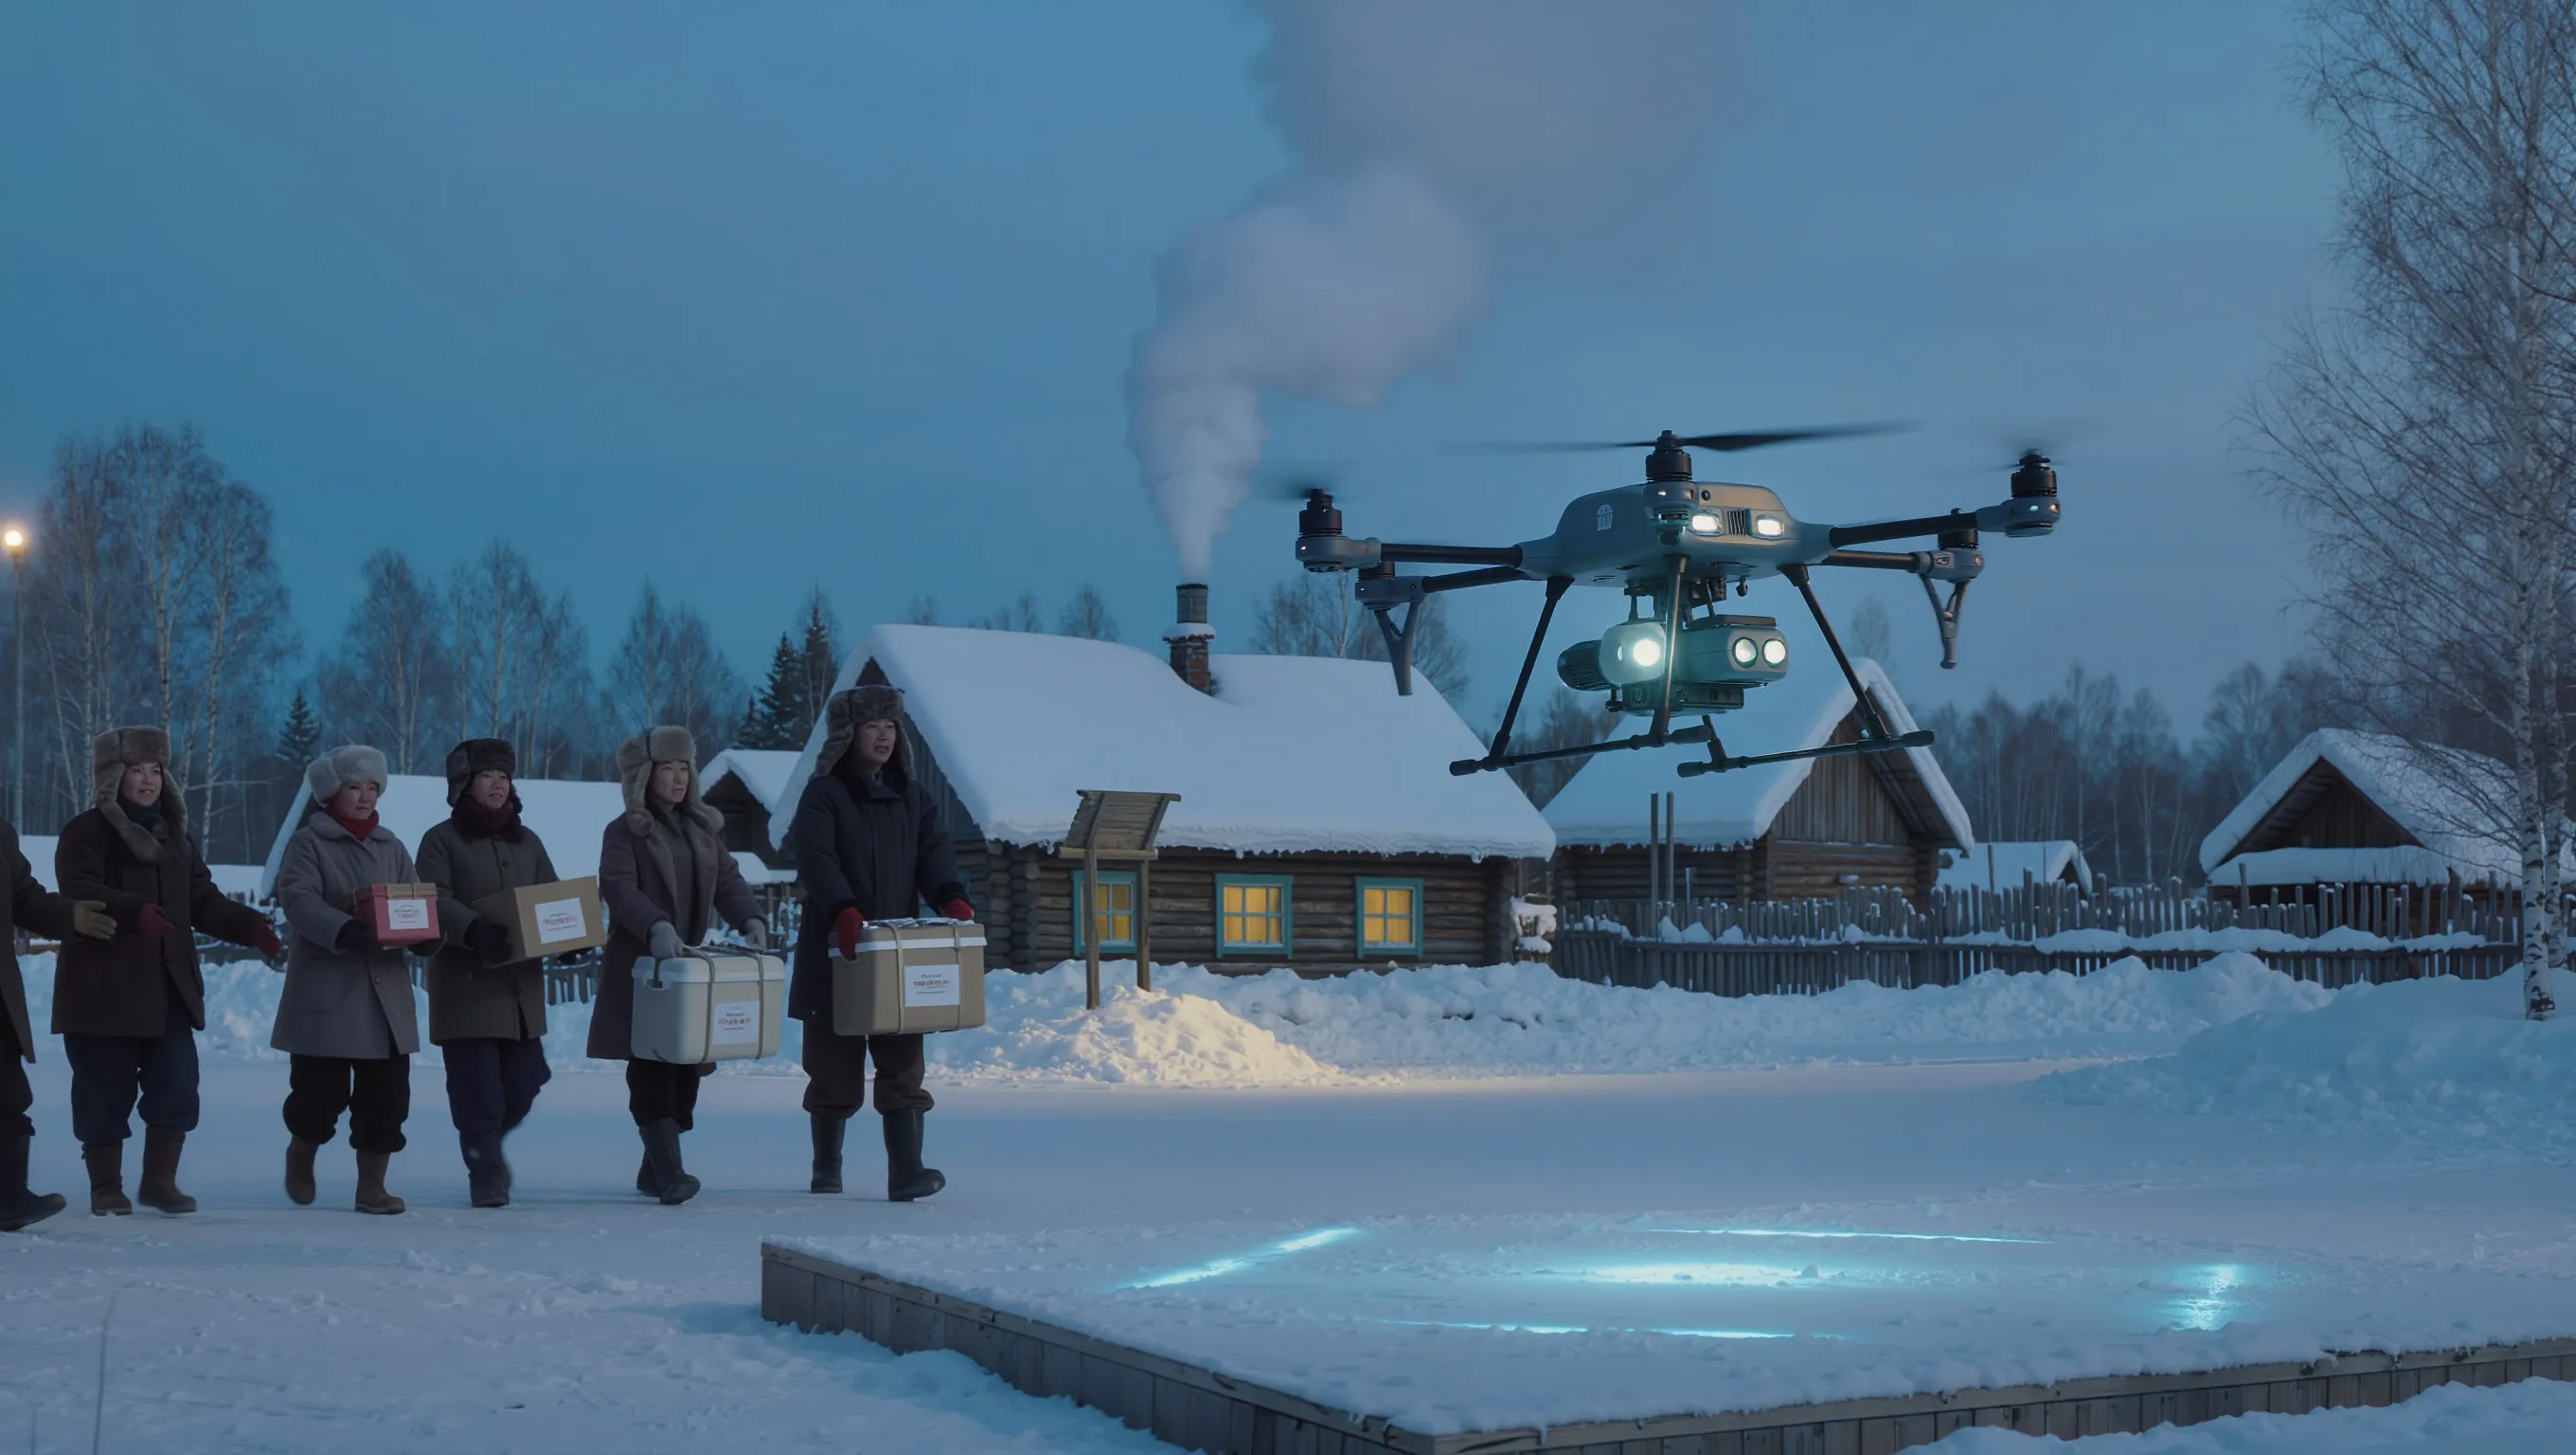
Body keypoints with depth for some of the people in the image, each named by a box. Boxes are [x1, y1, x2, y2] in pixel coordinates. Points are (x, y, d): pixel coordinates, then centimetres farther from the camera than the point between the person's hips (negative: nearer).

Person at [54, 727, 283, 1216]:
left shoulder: (174, 835, 18)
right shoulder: (86, 832, -2)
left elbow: (203, 902, 15)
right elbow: (79, 892, -19)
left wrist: (251, 927, -3)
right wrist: (134, 911, -37)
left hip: (169, 985, 5)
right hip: (103, 987, -5)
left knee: (177, 1084, -1)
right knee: (106, 1089, 0)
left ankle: (160, 1181, 12)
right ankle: (106, 1188, 12)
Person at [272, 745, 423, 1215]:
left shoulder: (390, 847, 16)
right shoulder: (307, 843, -1)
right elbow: (298, 900, -16)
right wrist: (346, 930, -31)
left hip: (385, 990, 5)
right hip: (324, 990, -4)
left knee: (386, 1091, 1)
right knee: (321, 1089, -2)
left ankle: (372, 1185, 10)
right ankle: (301, 1152, 28)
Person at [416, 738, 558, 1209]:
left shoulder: (526, 841, 16)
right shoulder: (441, 840, 0)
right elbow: (436, 903, -12)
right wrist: (475, 929, -30)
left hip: (522, 981, 5)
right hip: (466, 981, -5)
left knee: (523, 1082, 5)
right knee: (478, 1088, -7)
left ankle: (486, 1146, 32)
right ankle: (487, 1175, 3)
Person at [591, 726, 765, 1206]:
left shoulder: (702, 828, 16)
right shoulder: (624, 832, -3)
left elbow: (728, 881, 7)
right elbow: (619, 889, -17)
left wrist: (751, 920, -13)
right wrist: (657, 927, -34)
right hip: (641, 970, -6)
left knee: (686, 1070, 6)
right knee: (652, 1072, -12)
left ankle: (653, 1170, 19)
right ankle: (670, 1174, -18)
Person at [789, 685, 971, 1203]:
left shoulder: (912, 797, 13)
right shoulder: (823, 795, -2)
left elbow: (935, 852, 0)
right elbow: (816, 860, -17)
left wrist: (953, 899, -21)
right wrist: (844, 911, -34)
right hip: (836, 953, -3)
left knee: (903, 1067, -5)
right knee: (834, 1068, 7)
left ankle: (906, 1173, -10)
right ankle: (826, 1166, 24)